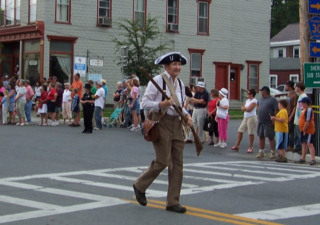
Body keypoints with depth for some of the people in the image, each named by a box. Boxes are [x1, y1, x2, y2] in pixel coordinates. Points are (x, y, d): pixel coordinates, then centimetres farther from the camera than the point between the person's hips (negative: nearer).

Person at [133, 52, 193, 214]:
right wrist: (162, 104, -23)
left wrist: (187, 115, 4)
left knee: (177, 163, 4)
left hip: (176, 124, 7)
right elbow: (145, 102, -10)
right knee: (163, 161, -8)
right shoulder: (157, 81, -8)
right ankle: (139, 185, 18)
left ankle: (173, 202, 11)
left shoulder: (180, 84, 14)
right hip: (162, 123, -7)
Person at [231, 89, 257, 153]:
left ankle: (250, 148, 4)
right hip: (245, 117, 9)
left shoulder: (254, 101, -10)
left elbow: (249, 109, -18)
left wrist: (244, 108, 0)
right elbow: (242, 107, 13)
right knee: (240, 131, 4)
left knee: (251, 133, -3)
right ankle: (237, 146, 7)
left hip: (251, 118, -9)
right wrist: (246, 108, -7)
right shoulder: (247, 100, 16)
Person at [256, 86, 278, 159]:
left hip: (269, 123, -7)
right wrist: (258, 119, 19)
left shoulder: (272, 100, -7)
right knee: (261, 137, 8)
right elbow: (258, 105, 26)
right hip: (261, 122, 7)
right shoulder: (261, 99, 15)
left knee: (271, 137, -1)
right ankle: (261, 152, 16)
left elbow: (276, 111, -11)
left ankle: (273, 153, 7)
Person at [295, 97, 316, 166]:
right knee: (304, 144, 16)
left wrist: (304, 130, -20)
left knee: (309, 144, -13)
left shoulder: (309, 110, -18)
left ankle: (313, 159, -16)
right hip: (304, 130, 11)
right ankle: (303, 158, 25)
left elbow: (308, 121, -24)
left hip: (308, 131, -11)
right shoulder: (305, 110, 15)